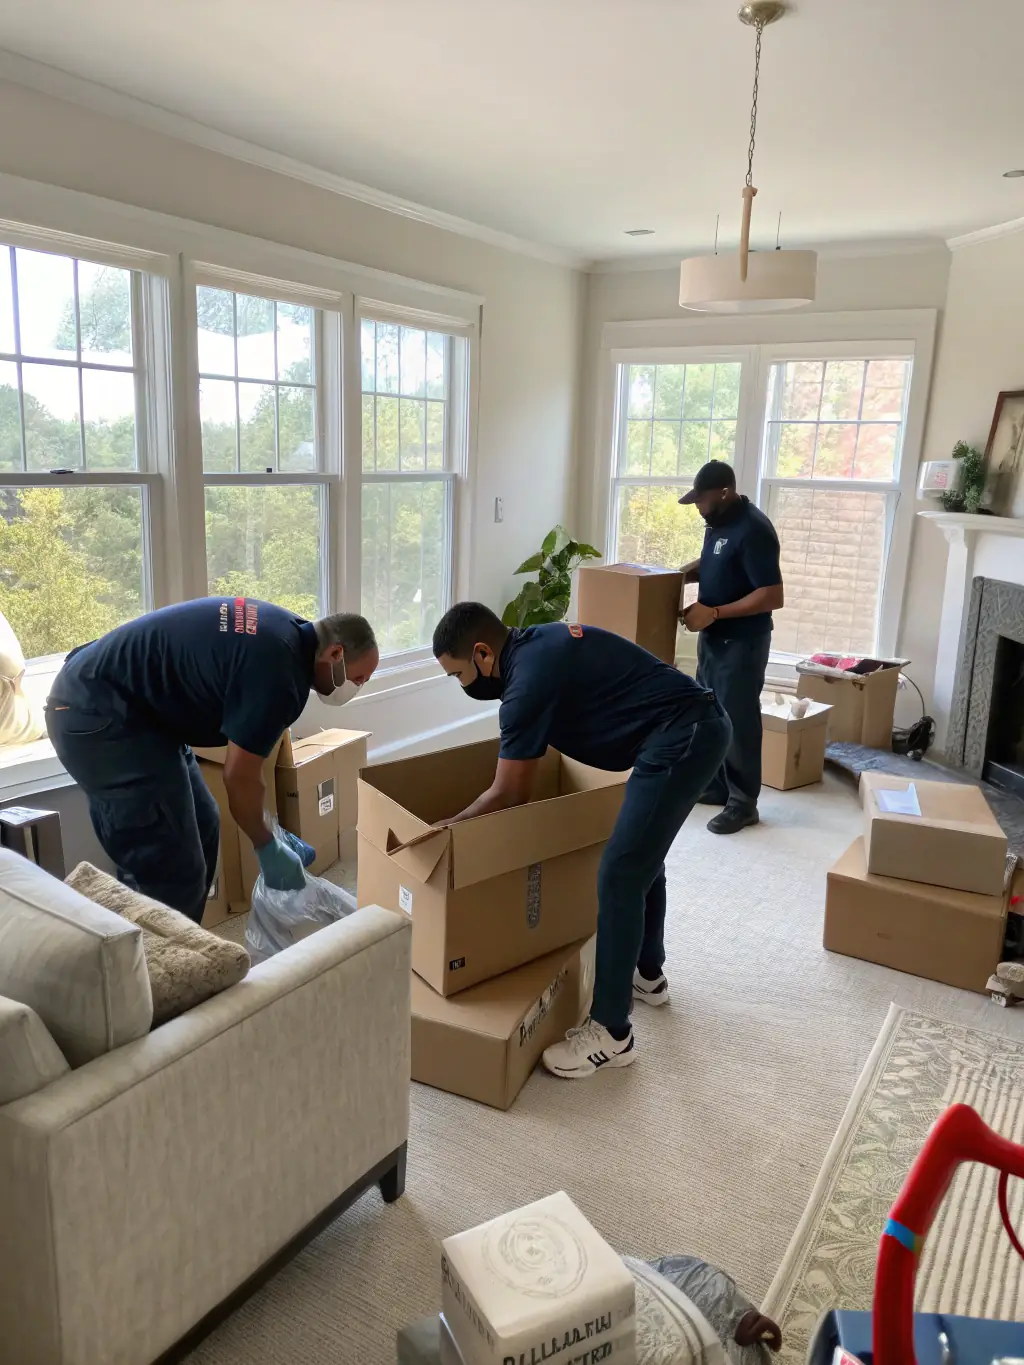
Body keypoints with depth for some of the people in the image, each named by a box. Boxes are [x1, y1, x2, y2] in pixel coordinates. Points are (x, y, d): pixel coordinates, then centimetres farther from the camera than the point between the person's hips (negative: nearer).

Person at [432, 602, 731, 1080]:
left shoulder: (528, 681, -15)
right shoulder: (536, 644, 14)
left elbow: (507, 796, -7)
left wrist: (447, 828, 6)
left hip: (679, 741, -11)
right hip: (702, 723, 11)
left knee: (619, 877, -6)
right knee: (642, 856, 24)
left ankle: (611, 1034, 4)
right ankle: (648, 974, 43)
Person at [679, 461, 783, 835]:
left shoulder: (753, 530, -22)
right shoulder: (718, 522, 6)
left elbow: (773, 596, -25)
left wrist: (714, 612, -25)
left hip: (742, 641, -9)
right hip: (713, 637, 9)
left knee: (738, 721, -1)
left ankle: (743, 803, 11)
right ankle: (715, 786, 30)